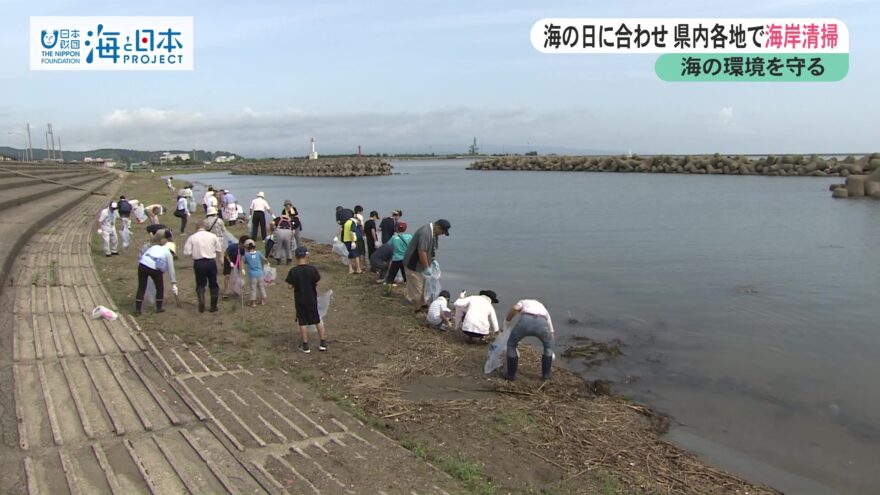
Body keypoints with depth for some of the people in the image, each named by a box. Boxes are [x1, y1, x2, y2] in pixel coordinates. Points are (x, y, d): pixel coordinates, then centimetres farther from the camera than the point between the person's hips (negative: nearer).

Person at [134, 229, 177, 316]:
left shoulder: (154, 246, 29)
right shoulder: (168, 253, 17)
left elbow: (142, 255, 16)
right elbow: (171, 270, 14)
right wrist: (174, 284, 16)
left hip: (142, 265, 4)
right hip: (155, 268, -4)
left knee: (141, 288, 14)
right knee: (160, 288, 18)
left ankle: (137, 310, 15)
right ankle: (159, 308, 27)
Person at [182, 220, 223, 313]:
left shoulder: (192, 237, -5)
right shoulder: (213, 236, -3)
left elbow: (186, 253, -6)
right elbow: (219, 250, 2)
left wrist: (195, 252, 13)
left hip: (198, 263, -1)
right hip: (211, 262, 1)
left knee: (200, 284, 14)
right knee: (213, 284, 14)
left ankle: (201, 301, -9)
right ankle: (213, 306, 17)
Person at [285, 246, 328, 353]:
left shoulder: (293, 271, -13)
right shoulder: (312, 269, -12)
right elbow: (317, 284, -7)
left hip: (299, 300, -1)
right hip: (312, 299, 1)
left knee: (303, 322, 9)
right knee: (317, 320, 14)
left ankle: (305, 345, 14)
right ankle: (323, 343, 20)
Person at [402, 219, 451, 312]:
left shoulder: (432, 232, 4)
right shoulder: (425, 233, -28)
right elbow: (421, 252, -30)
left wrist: (432, 260, 17)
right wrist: (427, 267, -24)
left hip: (419, 264, 10)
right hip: (413, 265, -10)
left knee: (421, 286, 22)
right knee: (416, 288, -1)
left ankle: (423, 304, 35)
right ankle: (417, 310, 10)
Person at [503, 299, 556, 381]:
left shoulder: (523, 302, 39)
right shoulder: (544, 310, 45)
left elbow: (515, 308, 11)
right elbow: (551, 332, 50)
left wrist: (508, 320, 29)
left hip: (525, 321, -2)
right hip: (541, 324, 2)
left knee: (511, 344, 26)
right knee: (548, 345, 33)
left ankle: (511, 374, 28)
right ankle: (546, 374, 33)